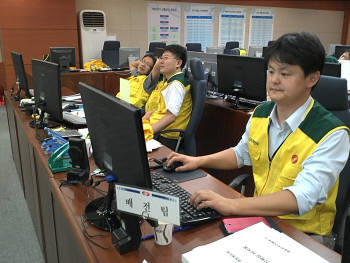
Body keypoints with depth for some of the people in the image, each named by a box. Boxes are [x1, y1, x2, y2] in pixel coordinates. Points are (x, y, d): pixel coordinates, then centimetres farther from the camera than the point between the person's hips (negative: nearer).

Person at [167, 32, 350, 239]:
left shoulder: (332, 135, -19)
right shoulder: (261, 114, 2)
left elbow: (303, 198, -30)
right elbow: (241, 153, 19)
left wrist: (231, 205, -39)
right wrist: (199, 161, 5)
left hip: (301, 232, -5)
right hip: (258, 215, 6)